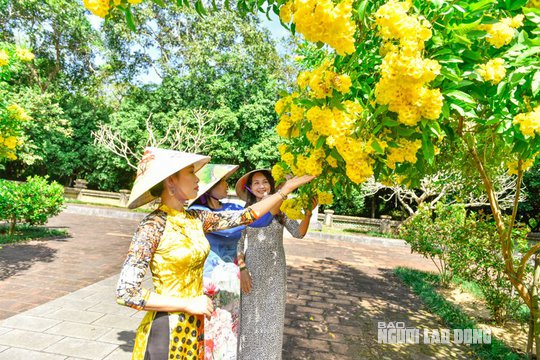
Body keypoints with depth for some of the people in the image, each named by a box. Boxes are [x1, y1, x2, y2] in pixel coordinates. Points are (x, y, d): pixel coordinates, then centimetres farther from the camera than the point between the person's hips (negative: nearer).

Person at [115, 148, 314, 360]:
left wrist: (286, 188, 7)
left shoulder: (196, 218, 1)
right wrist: (188, 304, -19)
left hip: (194, 326, 6)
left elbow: (247, 216, 6)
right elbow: (126, 293, -21)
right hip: (165, 330, -6)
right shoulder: (153, 226, -19)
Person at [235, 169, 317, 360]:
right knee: (250, 315, 11)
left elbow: (299, 233, -9)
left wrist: (308, 212, -24)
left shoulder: (280, 209, -4)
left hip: (275, 271, 1)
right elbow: (237, 243, -2)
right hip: (252, 270, -1)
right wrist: (242, 268, -10)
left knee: (272, 316, 12)